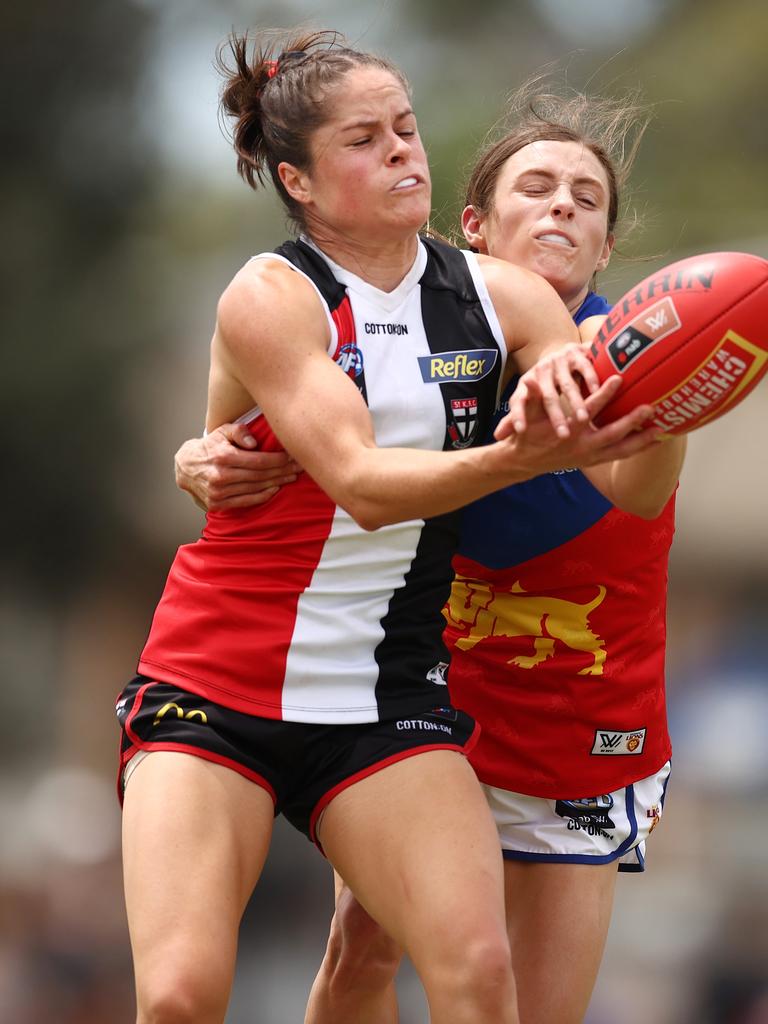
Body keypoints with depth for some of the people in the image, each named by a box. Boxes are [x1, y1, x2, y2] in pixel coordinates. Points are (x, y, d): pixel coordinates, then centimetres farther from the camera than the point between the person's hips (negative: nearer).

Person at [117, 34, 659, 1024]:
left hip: (386, 701, 3)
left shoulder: (503, 299, 3)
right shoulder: (268, 298, -9)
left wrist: (578, 381, -27)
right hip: (214, 689, -3)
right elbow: (362, 484, -22)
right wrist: (518, 458, -39)